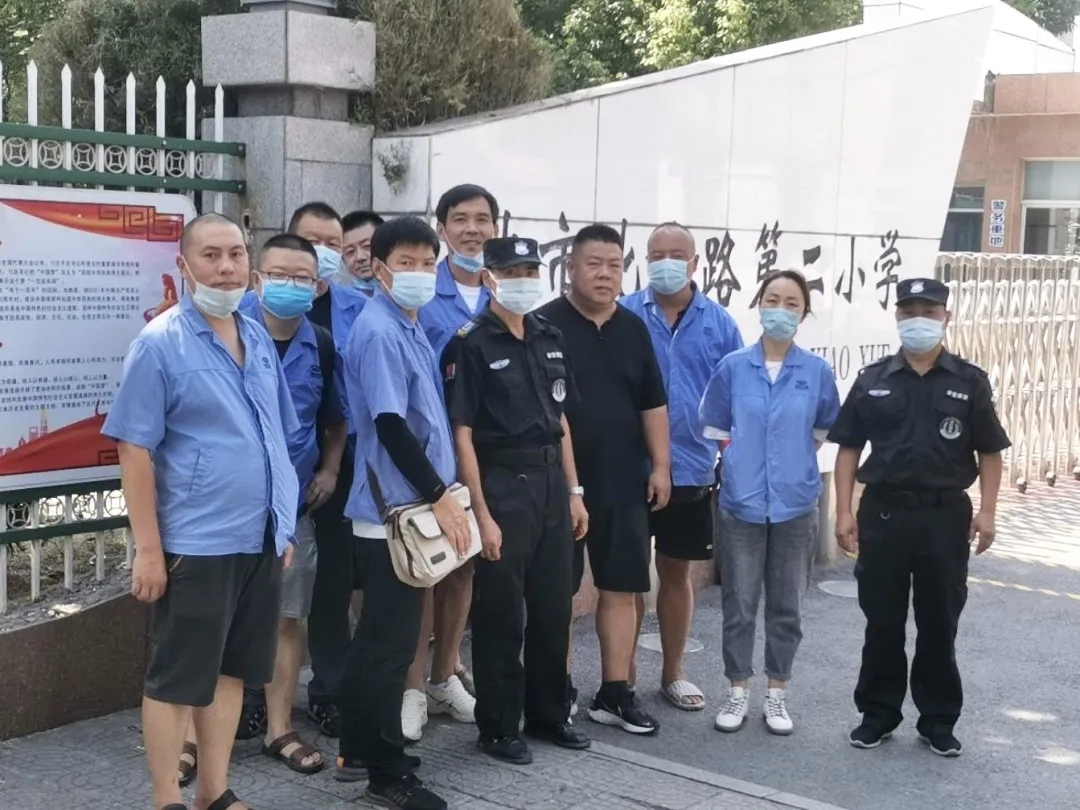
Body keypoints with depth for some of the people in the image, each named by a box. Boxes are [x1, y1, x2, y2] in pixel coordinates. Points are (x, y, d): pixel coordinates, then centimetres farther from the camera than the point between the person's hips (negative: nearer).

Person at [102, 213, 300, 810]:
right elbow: (134, 449, -13)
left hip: (259, 539, 7)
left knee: (231, 671, 15)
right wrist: (147, 548, -16)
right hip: (194, 544, -7)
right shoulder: (160, 343, -11)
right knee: (176, 678, 3)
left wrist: (283, 526, 15)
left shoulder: (259, 339, 8)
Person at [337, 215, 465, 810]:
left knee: (377, 636, 16)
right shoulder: (379, 333, -16)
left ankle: (358, 751, 27)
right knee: (391, 643, -1)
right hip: (395, 508, -10)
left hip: (407, 507, 10)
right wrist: (440, 496, -18)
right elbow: (390, 426, -22)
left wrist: (439, 493, 16)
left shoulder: (410, 329, 13)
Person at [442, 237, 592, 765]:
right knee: (500, 614, 3)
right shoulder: (471, 344, -10)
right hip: (502, 484, -6)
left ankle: (548, 714, 29)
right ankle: (498, 728, 16)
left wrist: (573, 492, 11)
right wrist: (482, 514, -16)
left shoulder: (549, 339, 10)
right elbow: (462, 434, -13)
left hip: (551, 484, 6)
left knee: (554, 607, 14)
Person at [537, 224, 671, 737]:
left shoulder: (633, 329, 10)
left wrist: (660, 466, 8)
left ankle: (616, 693, 17)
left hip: (624, 483, 5)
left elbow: (653, 405, 14)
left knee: (621, 588, 8)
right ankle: (558, 690, 18)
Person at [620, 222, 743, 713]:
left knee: (677, 572, 14)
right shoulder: (623, 316, -4)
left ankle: (673, 673, 27)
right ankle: (623, 673, 22)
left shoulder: (718, 323, 3)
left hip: (691, 468, 2)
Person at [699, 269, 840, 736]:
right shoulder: (733, 367, -4)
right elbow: (714, 428, 7)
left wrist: (794, 460, 10)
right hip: (741, 503, 0)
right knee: (739, 605, 7)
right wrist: (741, 461, 6)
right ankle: (738, 691, 20)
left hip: (795, 504, 1)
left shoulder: (817, 372, -3)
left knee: (786, 606, 10)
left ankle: (777, 694, 22)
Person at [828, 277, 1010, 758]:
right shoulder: (872, 381, 3)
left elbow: (989, 452, 4)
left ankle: (938, 720, 20)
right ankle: (878, 713, 21)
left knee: (939, 622, 8)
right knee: (882, 621, 7)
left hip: (945, 514, 0)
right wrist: (844, 511, -1)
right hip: (884, 511, 1)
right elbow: (849, 448, 5)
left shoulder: (969, 382, 2)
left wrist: (986, 510, -6)